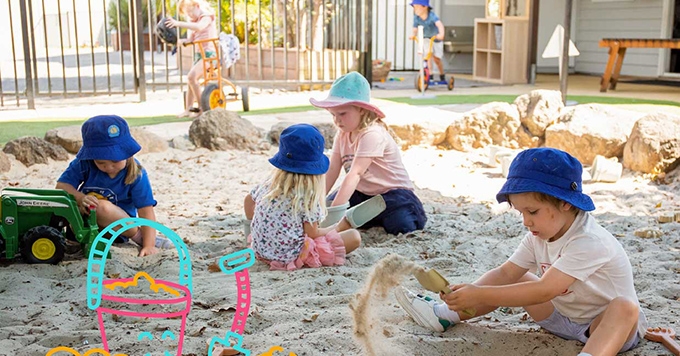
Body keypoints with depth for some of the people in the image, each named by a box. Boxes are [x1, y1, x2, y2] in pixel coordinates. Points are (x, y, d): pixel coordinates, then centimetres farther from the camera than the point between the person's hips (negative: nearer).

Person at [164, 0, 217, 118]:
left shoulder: (206, 16, -6)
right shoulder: (194, 21, 22)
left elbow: (199, 27, -29)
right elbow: (190, 40, 17)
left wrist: (179, 23, -34)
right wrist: (177, 41, -2)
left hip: (209, 53, -10)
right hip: (199, 54, 10)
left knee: (192, 76, -23)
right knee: (191, 79, 9)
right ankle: (188, 109, 15)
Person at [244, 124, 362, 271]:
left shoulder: (269, 183, -1)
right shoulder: (308, 194, -19)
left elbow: (248, 200, 18)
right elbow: (312, 234, -13)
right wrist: (335, 229, 6)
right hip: (290, 257, -8)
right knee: (354, 236, -4)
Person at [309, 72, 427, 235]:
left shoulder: (372, 134, -26)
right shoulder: (342, 134, 0)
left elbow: (354, 174, -34)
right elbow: (332, 170, -4)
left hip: (392, 193, -7)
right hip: (362, 193, 8)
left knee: (402, 226, -31)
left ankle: (411, 214, 6)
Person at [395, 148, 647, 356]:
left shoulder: (590, 242, -30)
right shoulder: (539, 236, -4)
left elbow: (543, 291, -37)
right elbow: (506, 272, -6)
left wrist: (480, 295, -39)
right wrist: (470, 292, -25)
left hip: (604, 325, -7)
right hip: (562, 316, 7)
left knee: (626, 308, -38)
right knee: (513, 282, 2)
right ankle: (445, 314, 4)